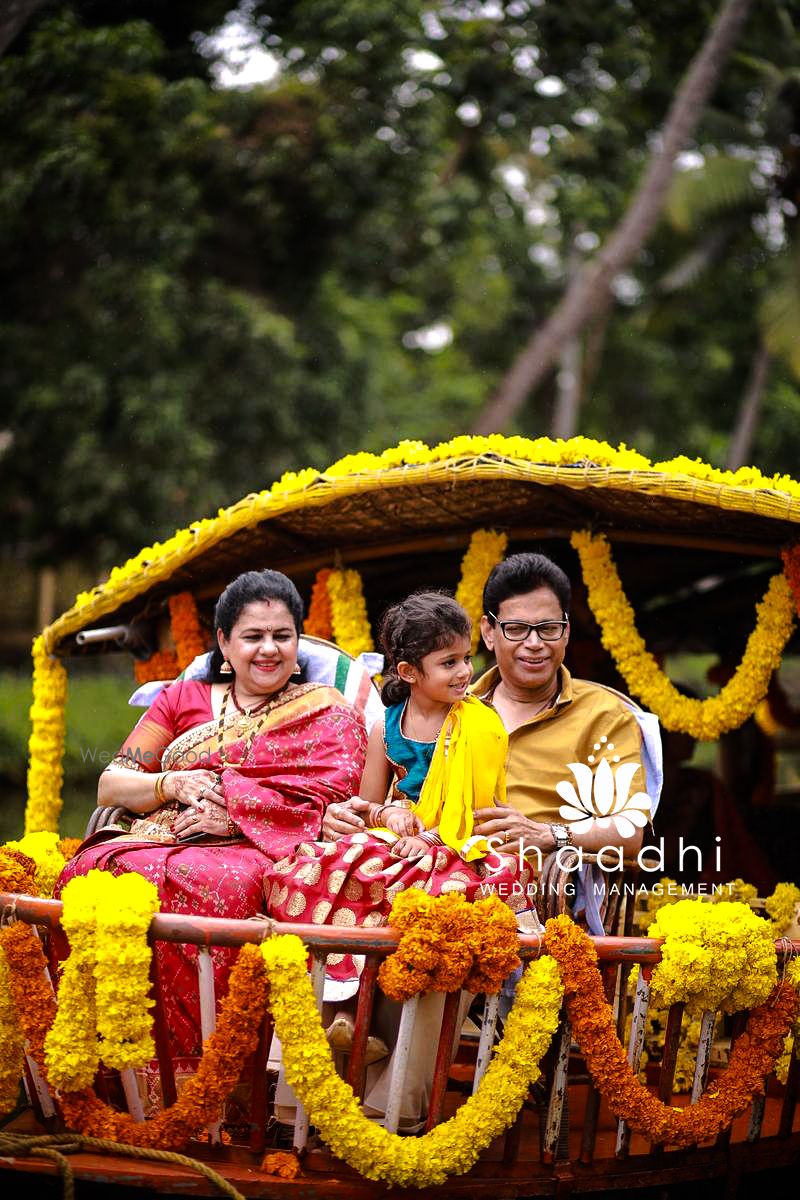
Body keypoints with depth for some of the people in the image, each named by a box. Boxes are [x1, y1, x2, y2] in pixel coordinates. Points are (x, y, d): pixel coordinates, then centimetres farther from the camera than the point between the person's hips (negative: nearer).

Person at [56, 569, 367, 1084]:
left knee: (200, 885, -40)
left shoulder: (328, 712, 15)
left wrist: (232, 813, -12)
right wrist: (174, 784, -2)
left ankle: (187, 1076, -38)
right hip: (159, 841, 4)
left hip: (256, 851, -3)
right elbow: (110, 784, 19)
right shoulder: (183, 699, 25)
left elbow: (332, 806, -2)